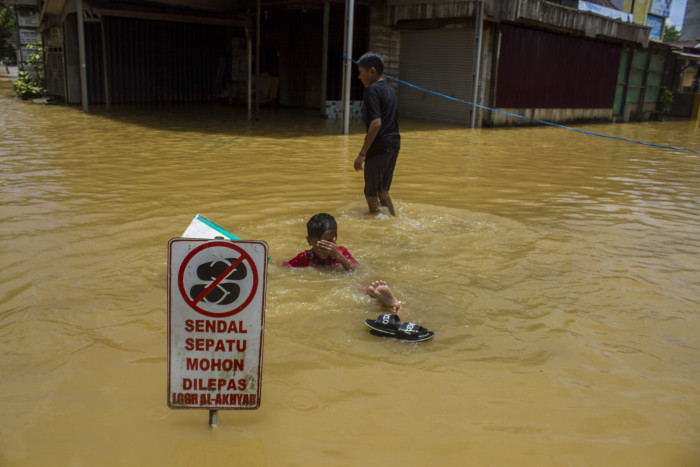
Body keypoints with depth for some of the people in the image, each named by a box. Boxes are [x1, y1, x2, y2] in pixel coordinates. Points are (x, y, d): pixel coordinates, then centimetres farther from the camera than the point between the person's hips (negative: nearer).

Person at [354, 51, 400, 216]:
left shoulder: (373, 90, -11)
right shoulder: (390, 90, 16)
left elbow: (376, 123, -21)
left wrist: (362, 153, -20)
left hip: (379, 147, -9)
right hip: (394, 146, 9)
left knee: (371, 194, 2)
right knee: (383, 191, 21)